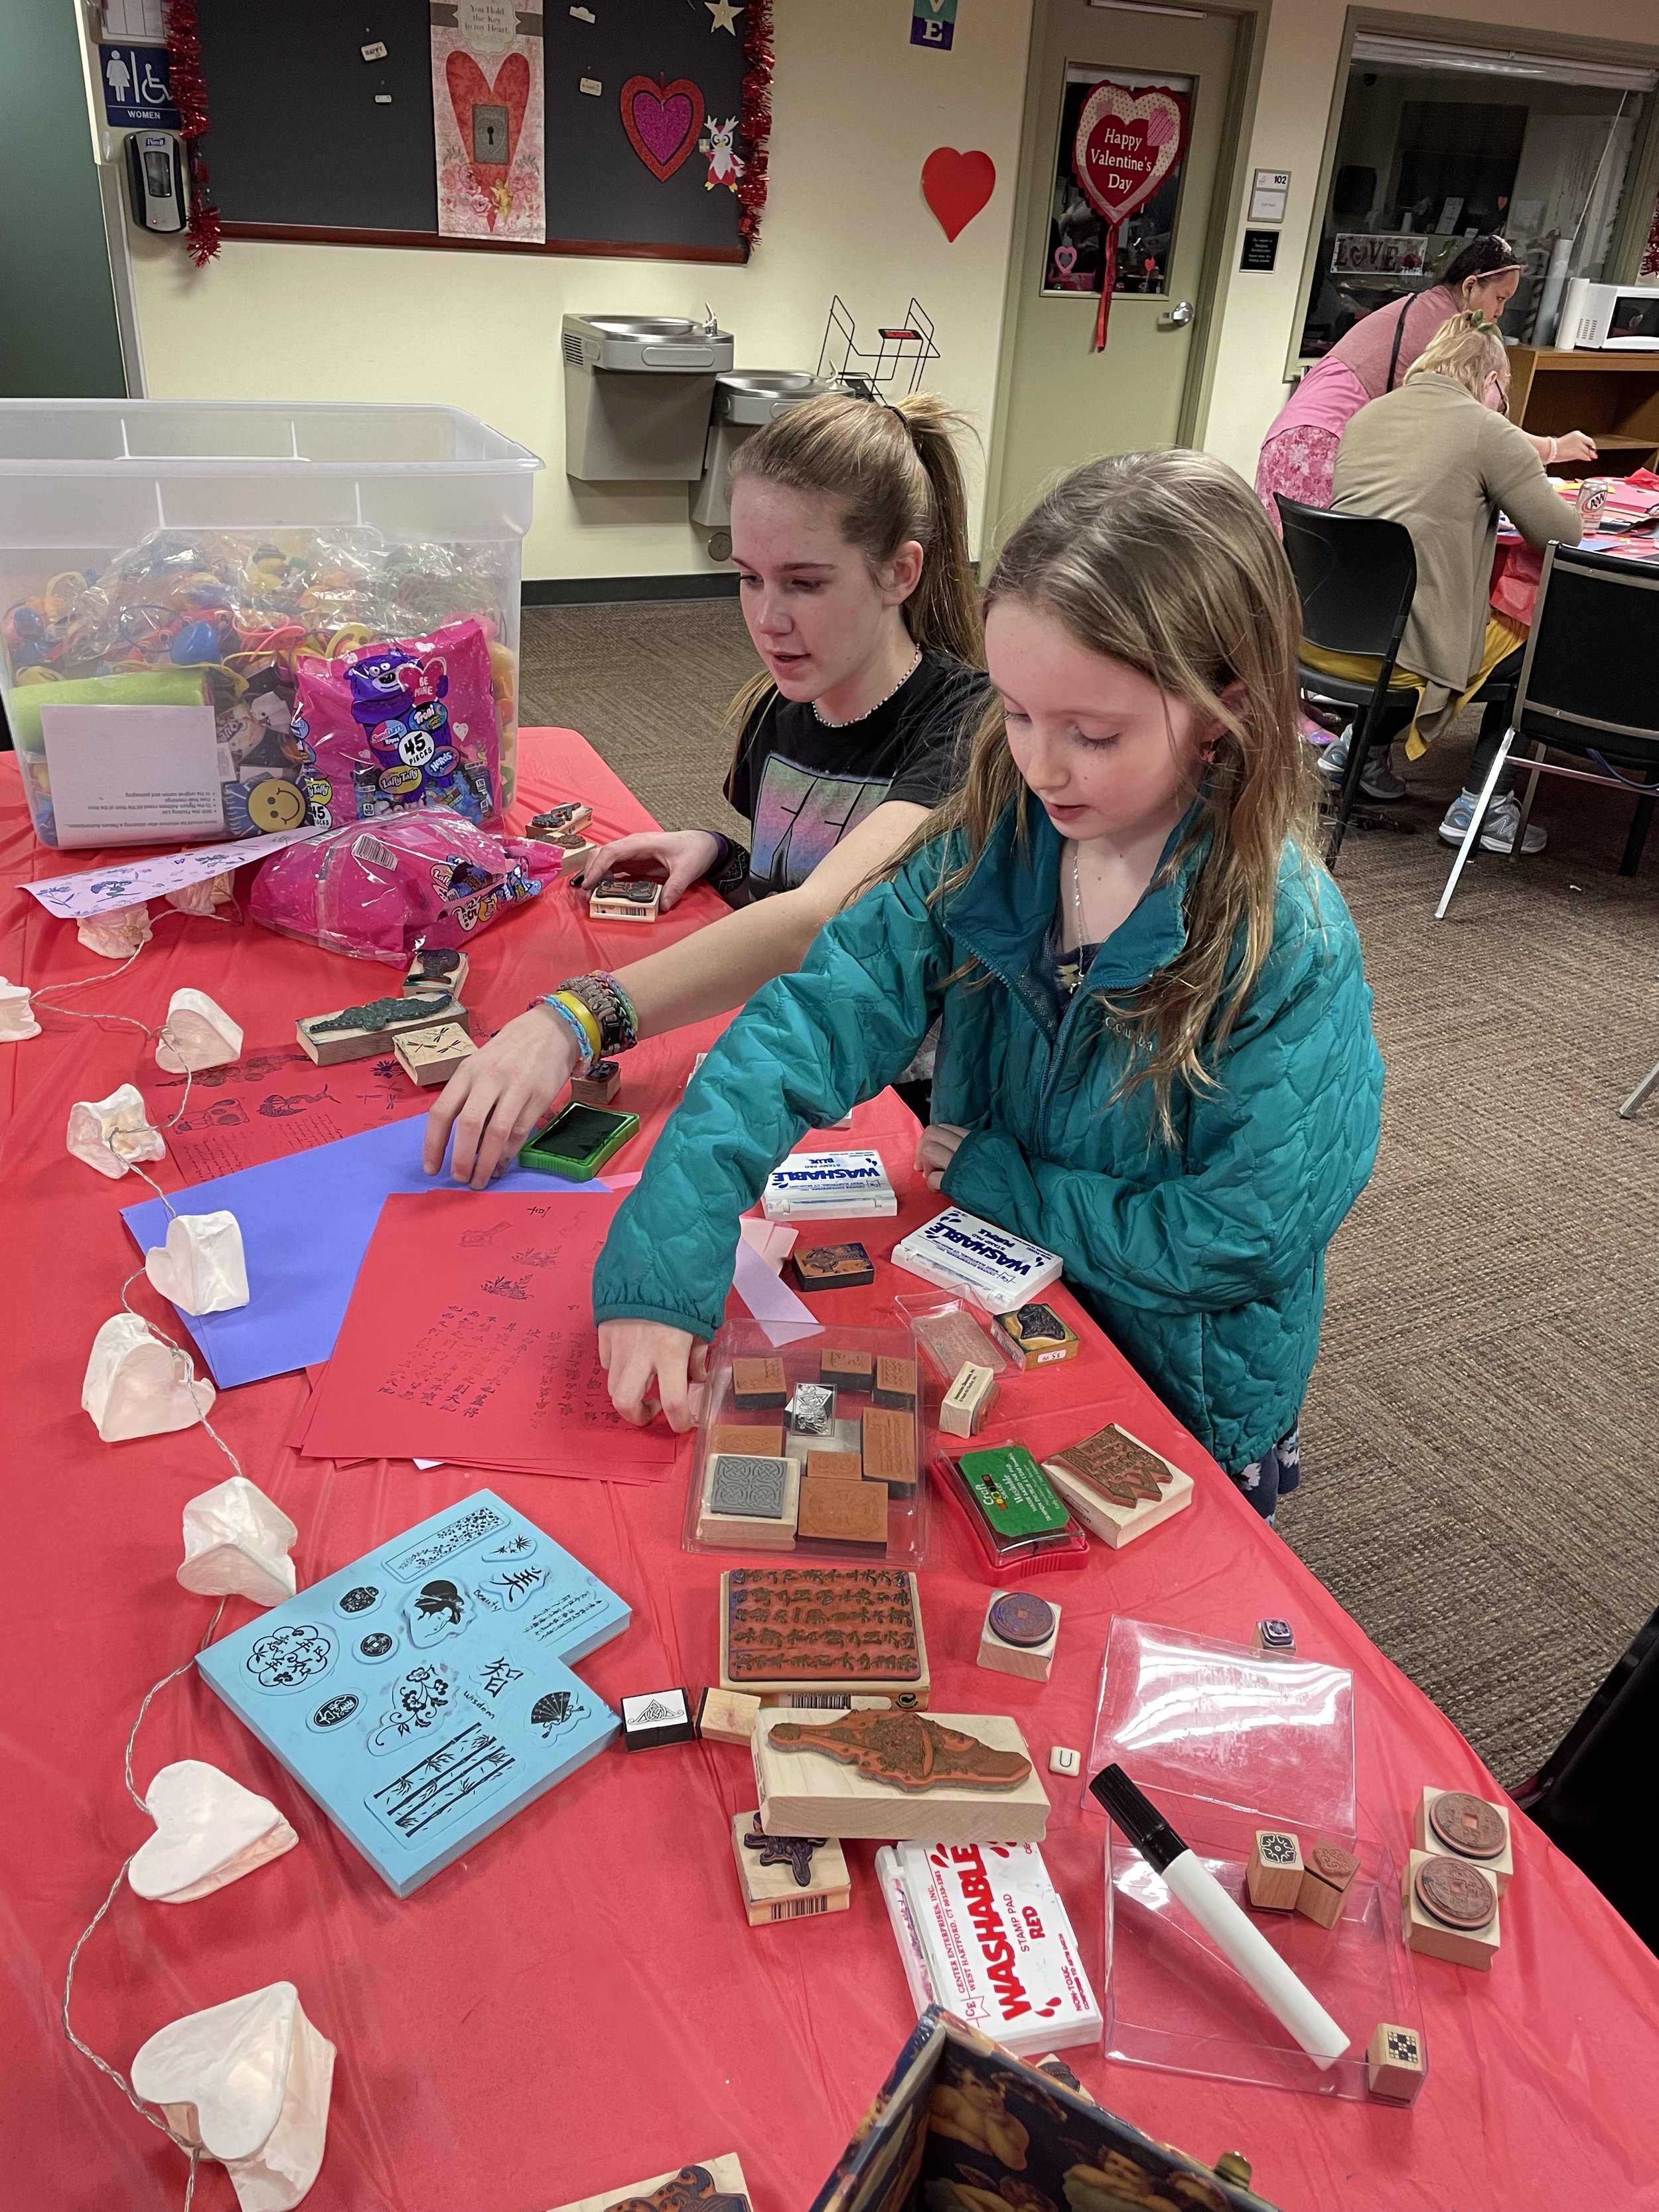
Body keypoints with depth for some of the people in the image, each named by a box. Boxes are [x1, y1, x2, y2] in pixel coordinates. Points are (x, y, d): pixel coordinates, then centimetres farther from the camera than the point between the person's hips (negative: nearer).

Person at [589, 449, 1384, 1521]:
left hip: (1181, 1413, -3)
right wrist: (661, 1259, -33)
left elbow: (1240, 1238, -23)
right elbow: (822, 1014, -22)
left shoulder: (1292, 953, -25)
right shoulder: (988, 845, -13)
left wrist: (994, 1176, -16)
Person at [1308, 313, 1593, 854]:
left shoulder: (1367, 414, 15)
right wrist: (1574, 511, 20)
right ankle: (1481, 803, 16)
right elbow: (1561, 534, -2)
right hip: (1398, 651, -7)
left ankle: (1357, 746, 30)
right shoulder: (1490, 432, -5)